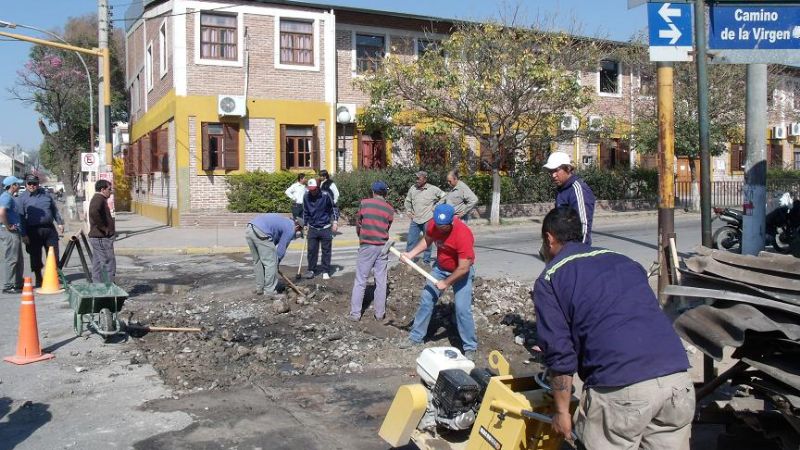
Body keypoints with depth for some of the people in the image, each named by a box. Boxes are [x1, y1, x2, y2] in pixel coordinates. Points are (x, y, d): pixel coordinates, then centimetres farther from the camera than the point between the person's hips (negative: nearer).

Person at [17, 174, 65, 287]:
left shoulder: (46, 194, 11)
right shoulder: (22, 198, 1)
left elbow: (55, 210, 18)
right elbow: (20, 217, -3)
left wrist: (59, 223, 13)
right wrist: (24, 234, -8)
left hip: (49, 228, 2)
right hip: (33, 231, -2)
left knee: (54, 255, 5)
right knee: (35, 257, 4)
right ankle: (38, 280, 16)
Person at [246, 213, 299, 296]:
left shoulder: (284, 221, 33)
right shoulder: (290, 229, 9)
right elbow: (281, 249, 8)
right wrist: (277, 263, 22)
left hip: (249, 229, 9)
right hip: (260, 232, -9)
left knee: (257, 261, 20)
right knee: (271, 263, 4)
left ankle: (259, 289, 27)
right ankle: (269, 291, 9)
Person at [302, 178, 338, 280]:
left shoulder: (325, 195, -13)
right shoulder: (306, 197, -3)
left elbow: (334, 208, -2)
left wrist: (335, 221, -10)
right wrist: (305, 224, 14)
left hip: (325, 228, -2)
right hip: (312, 228, 2)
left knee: (326, 250, 4)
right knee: (312, 250, 5)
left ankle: (325, 271, 14)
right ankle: (311, 270, 19)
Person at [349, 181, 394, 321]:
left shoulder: (364, 203, -3)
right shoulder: (390, 209, 4)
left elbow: (358, 223, 6)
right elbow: (387, 227, 6)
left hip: (367, 245, -2)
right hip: (382, 246, 2)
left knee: (360, 281, 4)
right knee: (381, 281, 9)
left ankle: (355, 313, 5)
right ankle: (380, 313, 14)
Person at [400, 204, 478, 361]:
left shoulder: (463, 234, -35)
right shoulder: (433, 225, -17)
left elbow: (463, 268, -29)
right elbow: (427, 240, 6)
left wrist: (446, 283, -19)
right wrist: (411, 254, -8)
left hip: (461, 272, -6)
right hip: (440, 268, 6)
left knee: (462, 309, -12)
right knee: (426, 299, 5)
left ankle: (470, 348, 3)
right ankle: (416, 337, 20)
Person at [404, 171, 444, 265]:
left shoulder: (433, 189, -7)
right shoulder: (413, 188, 3)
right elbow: (408, 201, 18)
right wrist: (409, 212, 8)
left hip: (428, 220, -3)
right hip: (415, 220, 3)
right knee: (410, 241, 2)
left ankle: (426, 261, 18)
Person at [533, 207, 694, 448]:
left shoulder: (549, 279, 8)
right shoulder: (624, 261, 24)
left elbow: (559, 354, 2)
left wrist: (562, 411, 12)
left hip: (620, 387, -5)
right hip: (678, 380, 6)